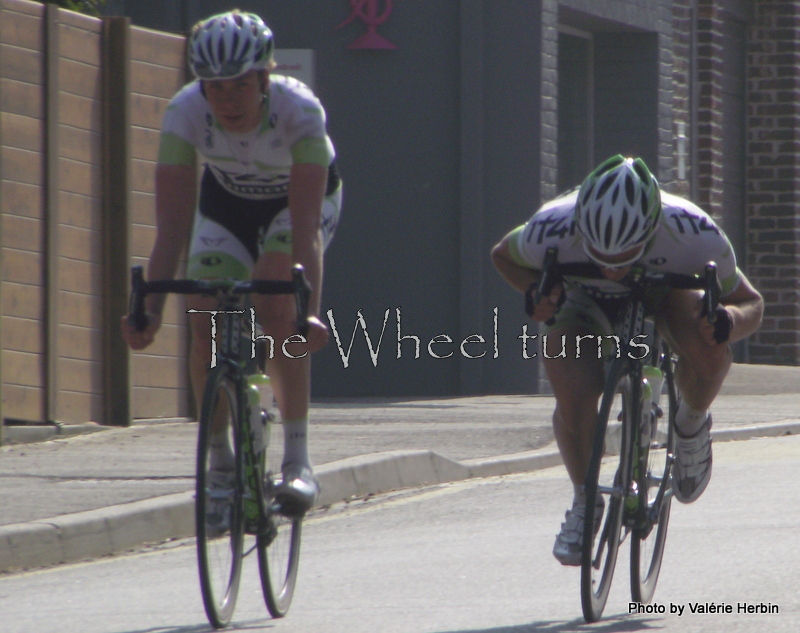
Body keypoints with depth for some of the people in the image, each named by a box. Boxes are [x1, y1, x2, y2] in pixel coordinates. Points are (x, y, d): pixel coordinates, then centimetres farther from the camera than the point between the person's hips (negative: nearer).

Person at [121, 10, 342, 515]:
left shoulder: (300, 110, -38)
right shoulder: (186, 113, -32)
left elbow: (306, 224, -43)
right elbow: (172, 224, -35)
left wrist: (309, 308, -55)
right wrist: (151, 308, -46)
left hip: (298, 198, -3)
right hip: (227, 199, 3)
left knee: (277, 309, -26)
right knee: (205, 320, -16)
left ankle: (298, 461, -22)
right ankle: (220, 463, -1)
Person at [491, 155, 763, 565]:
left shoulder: (695, 236, -38)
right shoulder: (552, 233, -38)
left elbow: (750, 304, -21)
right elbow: (503, 256, -12)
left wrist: (726, 322, -45)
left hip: (661, 293, 0)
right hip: (581, 299, 0)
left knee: (708, 351, -33)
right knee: (574, 400, -27)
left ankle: (692, 425, 1)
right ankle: (583, 502, 2)